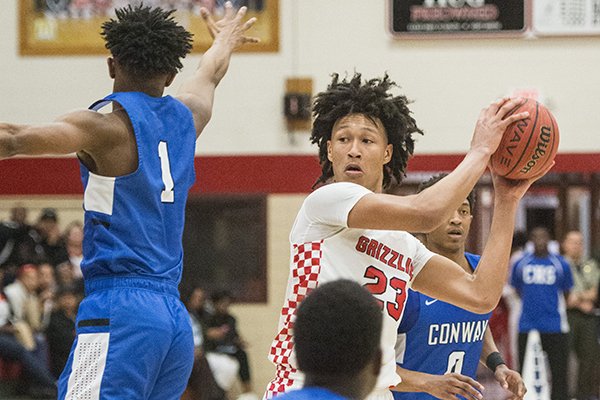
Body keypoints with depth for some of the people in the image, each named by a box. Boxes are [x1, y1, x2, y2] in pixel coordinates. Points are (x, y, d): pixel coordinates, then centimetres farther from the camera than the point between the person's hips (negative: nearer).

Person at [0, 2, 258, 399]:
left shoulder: (107, 123, -5)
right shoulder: (186, 117, 15)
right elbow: (209, 75, 40)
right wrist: (225, 41, 60)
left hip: (119, 309, -7)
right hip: (175, 315, 7)